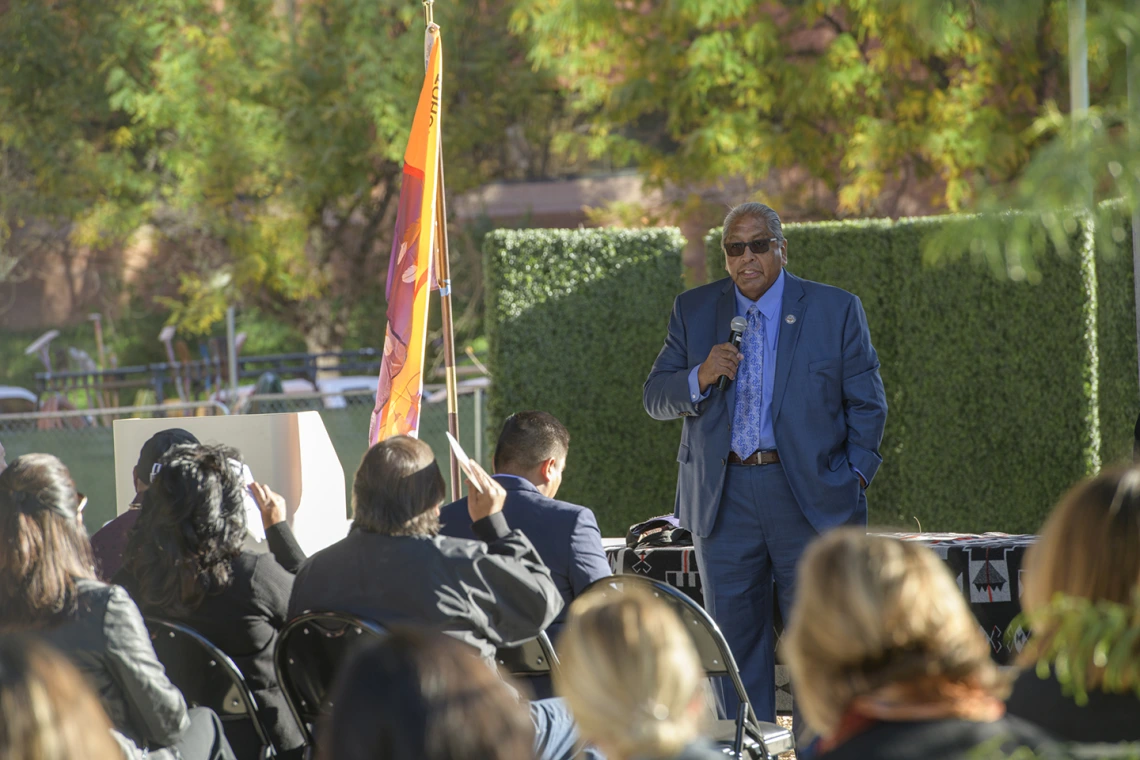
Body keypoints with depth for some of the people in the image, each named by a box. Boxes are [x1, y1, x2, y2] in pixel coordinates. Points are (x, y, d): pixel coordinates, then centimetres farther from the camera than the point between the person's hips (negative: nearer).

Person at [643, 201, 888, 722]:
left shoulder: (836, 310, 3)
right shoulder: (694, 310, 9)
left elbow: (867, 403, 7)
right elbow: (656, 399, 7)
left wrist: (856, 478, -2)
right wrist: (700, 377, -13)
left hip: (810, 497, -2)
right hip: (724, 499, 2)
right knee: (735, 640, 6)